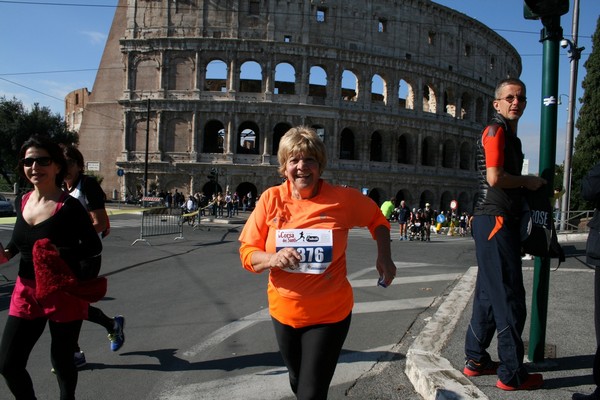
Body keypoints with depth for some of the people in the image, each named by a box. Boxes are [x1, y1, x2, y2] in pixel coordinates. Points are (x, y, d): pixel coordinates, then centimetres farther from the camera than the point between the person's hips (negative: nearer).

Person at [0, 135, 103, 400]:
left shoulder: (69, 207, -15)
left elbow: (94, 246, -12)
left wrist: (61, 253, -28)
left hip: (64, 292, -5)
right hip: (26, 291, 5)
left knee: (61, 361, 11)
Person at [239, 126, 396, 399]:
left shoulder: (343, 199, -14)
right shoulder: (271, 199, -10)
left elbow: (377, 219, 6)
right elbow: (247, 253, -7)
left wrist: (384, 256, -7)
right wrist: (272, 259, -26)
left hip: (329, 315, -3)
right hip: (284, 312, 3)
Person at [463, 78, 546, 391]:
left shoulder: (510, 135, 22)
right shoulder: (496, 130, -8)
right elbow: (495, 177, -20)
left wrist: (528, 186, 10)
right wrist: (528, 182, -6)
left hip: (500, 221, 10)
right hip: (495, 220, -10)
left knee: (489, 294, 14)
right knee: (509, 298, -4)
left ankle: (476, 360, 25)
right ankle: (512, 374, 6)